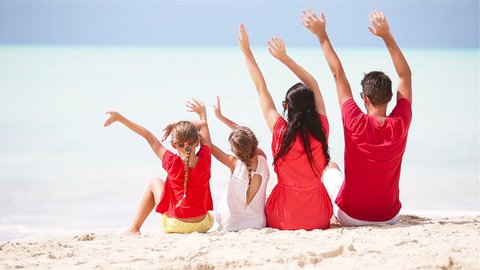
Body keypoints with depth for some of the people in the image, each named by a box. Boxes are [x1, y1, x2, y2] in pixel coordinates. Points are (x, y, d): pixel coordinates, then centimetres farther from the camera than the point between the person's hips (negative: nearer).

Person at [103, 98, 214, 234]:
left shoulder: (172, 163, -18)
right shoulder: (205, 159, -11)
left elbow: (148, 136, -11)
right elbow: (203, 124, 3)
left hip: (175, 226, -2)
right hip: (204, 225, 3)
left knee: (155, 183, 22)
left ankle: (134, 229, 27)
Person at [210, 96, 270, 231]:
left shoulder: (234, 164, -23)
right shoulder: (262, 160, -14)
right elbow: (246, 137, 1)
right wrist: (221, 117, 10)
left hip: (232, 225, -2)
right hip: (258, 224, 2)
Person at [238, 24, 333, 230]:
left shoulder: (281, 132, -13)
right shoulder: (321, 130, -8)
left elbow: (261, 89, -2)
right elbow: (313, 85, 5)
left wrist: (247, 53, 5)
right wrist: (285, 58, 10)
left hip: (284, 218, 0)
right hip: (319, 218, 0)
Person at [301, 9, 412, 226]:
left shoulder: (356, 123, -19)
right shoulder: (401, 124, -14)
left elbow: (338, 75, -10)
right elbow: (405, 75, -2)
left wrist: (322, 36, -4)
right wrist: (387, 36, -1)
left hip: (351, 217, -2)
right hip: (389, 217, 2)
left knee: (330, 169, 29)